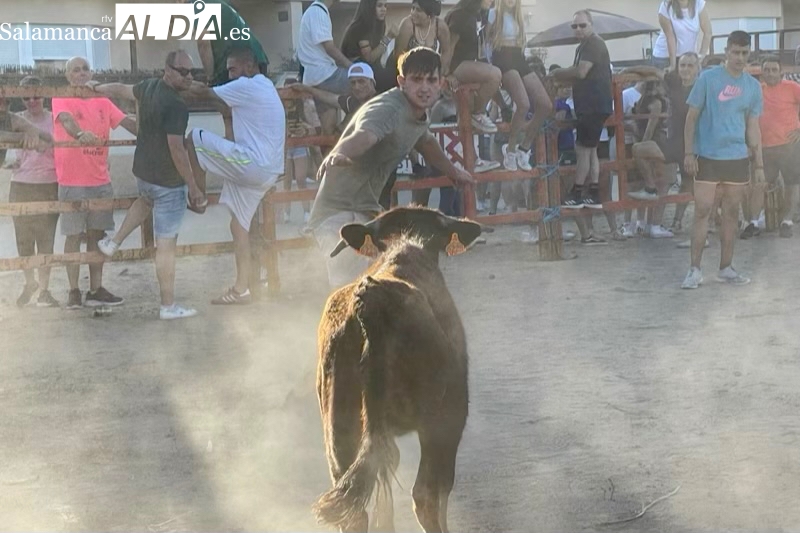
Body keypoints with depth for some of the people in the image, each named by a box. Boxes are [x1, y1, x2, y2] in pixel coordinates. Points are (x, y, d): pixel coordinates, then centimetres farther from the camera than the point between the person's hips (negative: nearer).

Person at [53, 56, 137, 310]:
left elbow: (127, 122, 4)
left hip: (100, 179, 5)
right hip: (72, 181, -5)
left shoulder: (102, 101, 11)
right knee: (74, 235, -1)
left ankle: (96, 289, 13)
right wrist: (80, 134, -46)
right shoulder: (61, 99, -5)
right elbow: (66, 120, -25)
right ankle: (73, 291, 3)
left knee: (97, 234, 8)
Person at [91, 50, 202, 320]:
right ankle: (168, 306, 6)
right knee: (166, 245, -1)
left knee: (146, 201, 43)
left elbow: (121, 89, 21)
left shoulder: (148, 87, 0)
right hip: (168, 182, -8)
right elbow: (177, 150, -26)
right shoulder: (176, 106, -25)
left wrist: (97, 88, 42)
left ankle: (114, 243, 43)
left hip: (142, 173, 8)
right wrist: (193, 187, -18)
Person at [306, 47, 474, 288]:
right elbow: (363, 135, -44)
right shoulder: (388, 108, -21)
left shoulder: (419, 114, 10)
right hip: (339, 213, -10)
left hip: (367, 212, 10)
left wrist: (453, 171, 51)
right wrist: (338, 153, -66)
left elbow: (426, 142, 34)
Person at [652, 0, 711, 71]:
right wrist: (672, 65, -17)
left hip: (689, 55, 2)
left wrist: (701, 56, -15)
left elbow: (707, 33, -9)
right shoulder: (665, 7, -19)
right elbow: (670, 37, -18)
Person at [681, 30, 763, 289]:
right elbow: (692, 117, -2)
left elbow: (753, 127, 11)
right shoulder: (708, 78, -5)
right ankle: (695, 269, -1)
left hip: (738, 158, 4)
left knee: (731, 213, 8)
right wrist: (689, 153, -9)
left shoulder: (753, 86, 7)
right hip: (707, 156, -4)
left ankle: (726, 268, 17)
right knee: (702, 210, -6)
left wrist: (759, 164, 8)